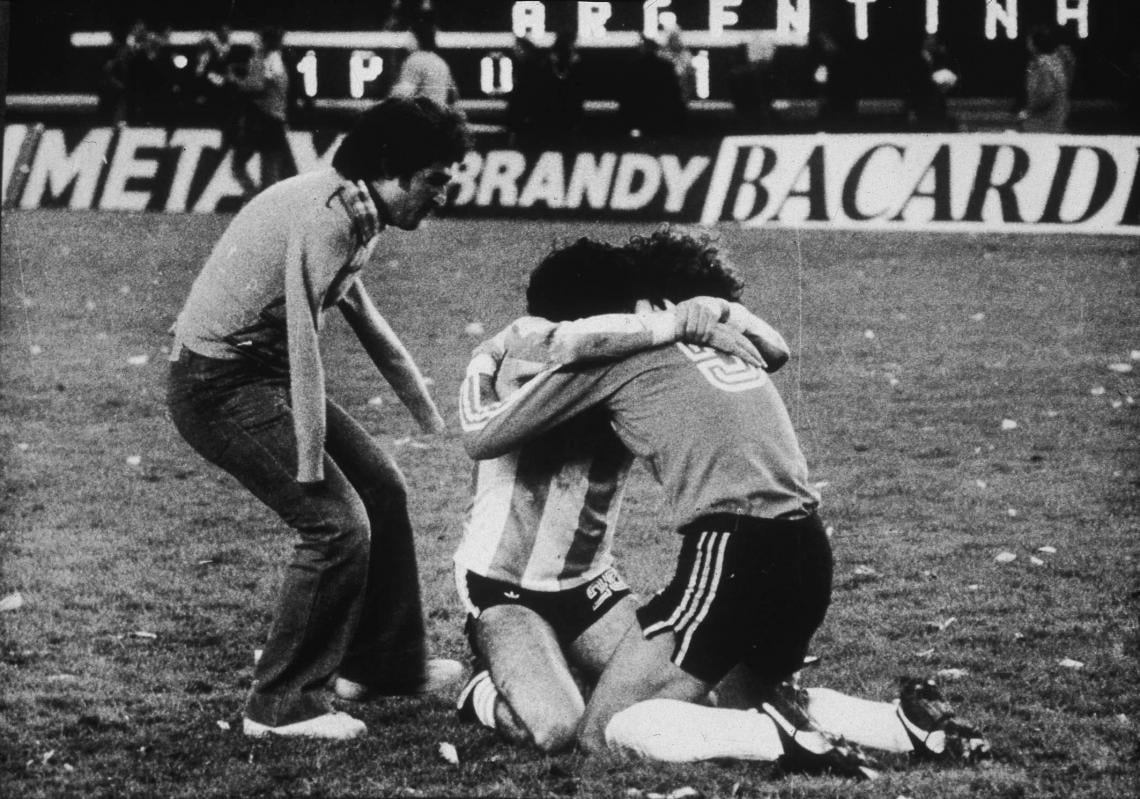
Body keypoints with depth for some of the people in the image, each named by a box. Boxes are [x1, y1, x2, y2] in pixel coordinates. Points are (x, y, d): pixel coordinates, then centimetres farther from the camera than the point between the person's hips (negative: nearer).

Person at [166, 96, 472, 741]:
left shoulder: (354, 212, 9)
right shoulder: (327, 215, -23)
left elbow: (363, 317, 25)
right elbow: (303, 342, -28)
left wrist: (429, 409, 31)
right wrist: (309, 464, -28)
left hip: (266, 375, 10)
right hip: (223, 389, -10)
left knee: (381, 488, 15)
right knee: (338, 524, -13)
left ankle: (384, 663, 28)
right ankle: (283, 706, -3)